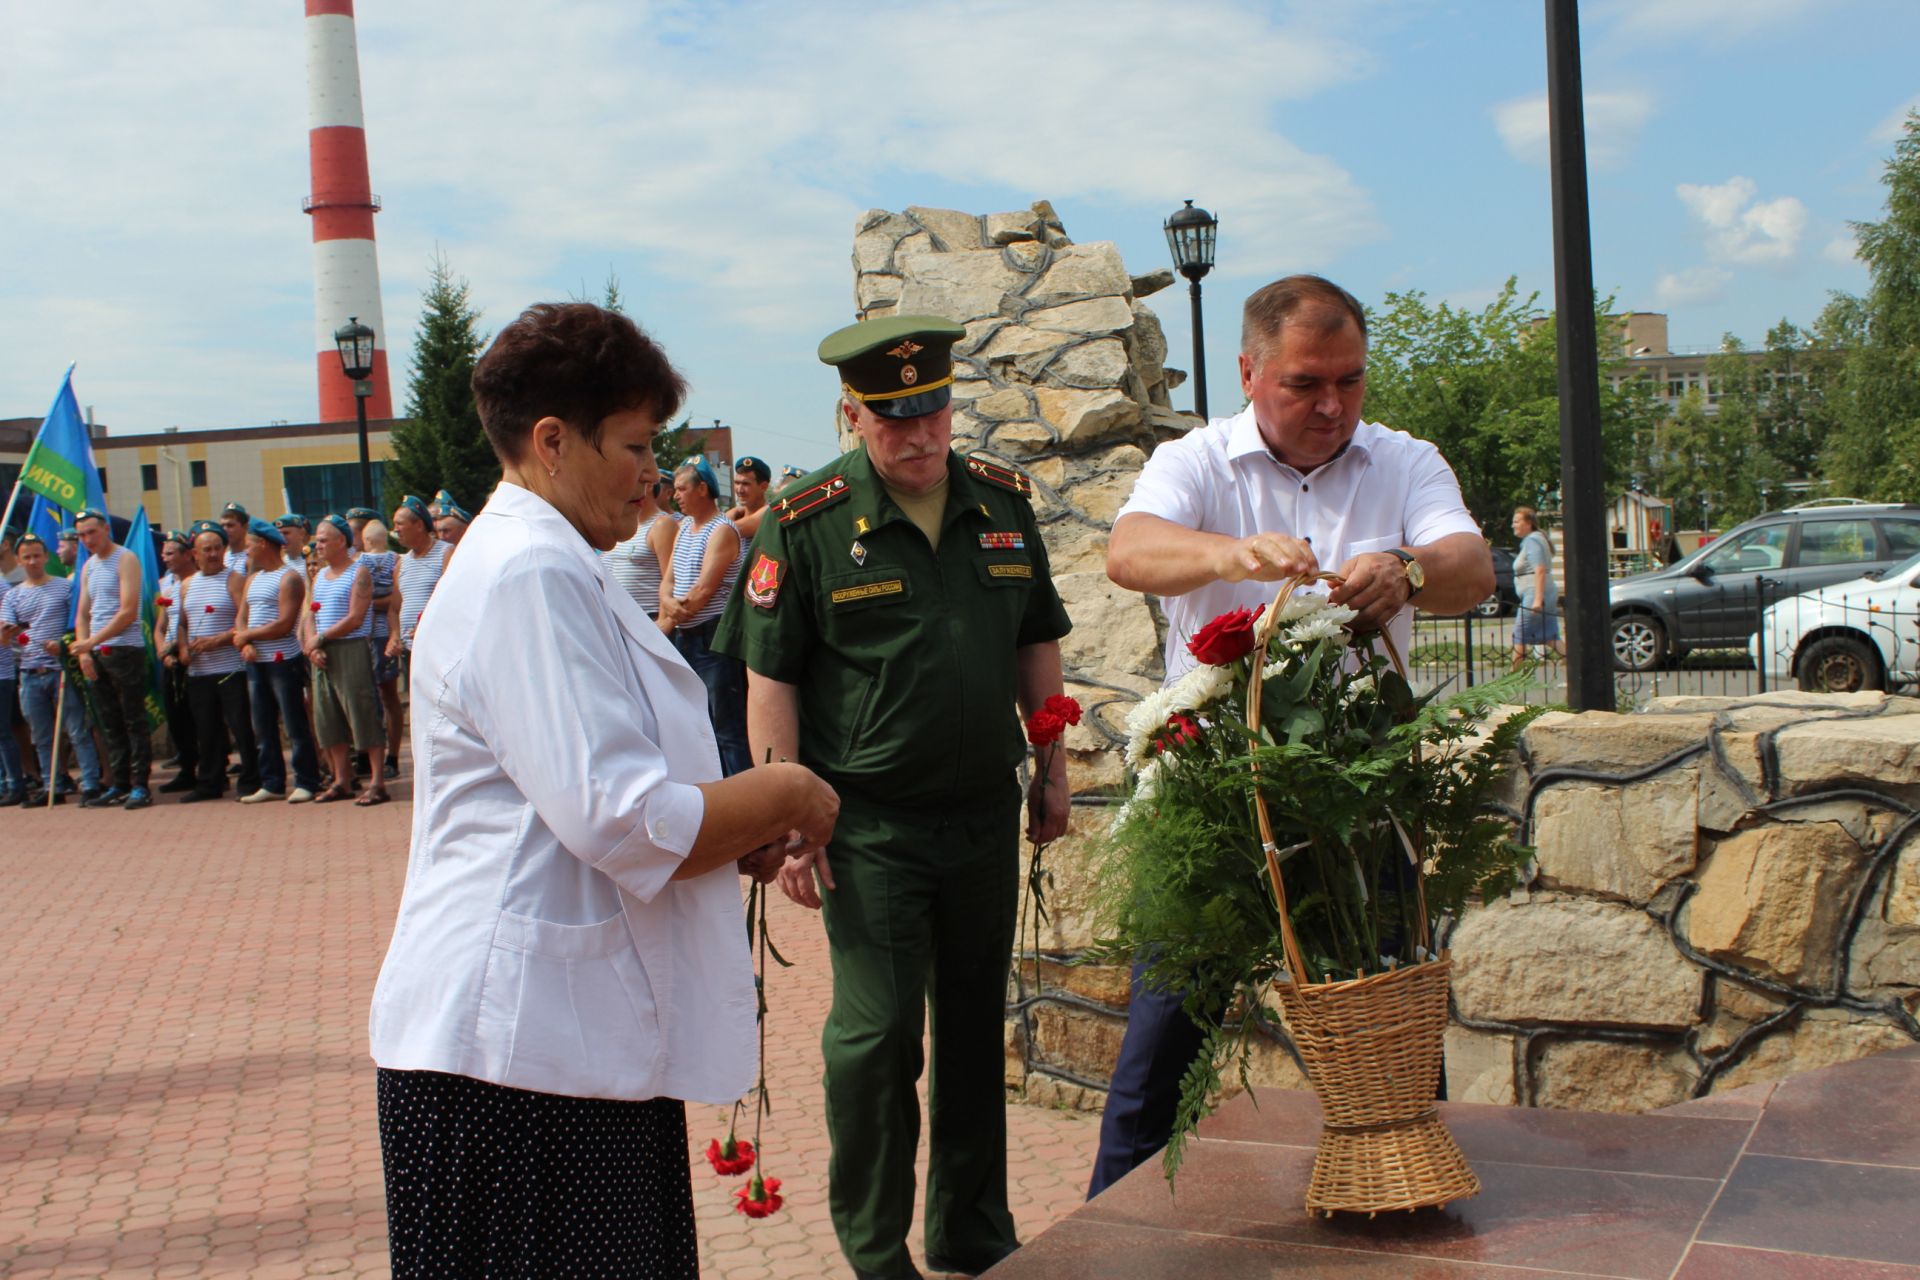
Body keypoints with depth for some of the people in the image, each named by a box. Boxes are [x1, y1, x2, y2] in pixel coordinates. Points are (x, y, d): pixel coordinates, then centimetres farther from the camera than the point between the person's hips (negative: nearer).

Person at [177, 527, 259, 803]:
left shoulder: (234, 580, -3)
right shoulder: (188, 585, 16)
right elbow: (181, 623, 21)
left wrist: (216, 641, -19)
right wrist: (183, 648, 2)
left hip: (231, 669, -6)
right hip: (198, 672, 6)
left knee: (242, 728, -5)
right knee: (206, 730, 10)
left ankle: (251, 782, 1)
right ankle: (209, 783, 18)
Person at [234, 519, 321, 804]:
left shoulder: (289, 577, -8)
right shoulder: (253, 579, 18)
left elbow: (284, 625, -16)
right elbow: (241, 619, 12)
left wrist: (247, 636, -9)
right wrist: (246, 645, -7)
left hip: (284, 660, -8)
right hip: (255, 662, 8)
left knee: (295, 725, -4)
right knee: (263, 727, 10)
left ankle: (306, 783, 0)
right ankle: (272, 784, 16)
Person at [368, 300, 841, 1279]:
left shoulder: (537, 565, 18)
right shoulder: (533, 576, -17)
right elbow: (624, 823, -24)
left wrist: (741, 835, 12)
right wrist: (784, 795, -8)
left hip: (572, 1033, 10)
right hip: (520, 1052, -10)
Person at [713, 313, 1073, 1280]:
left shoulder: (1003, 502, 4)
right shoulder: (805, 524, -10)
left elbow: (1035, 644, 15)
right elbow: (770, 681, -9)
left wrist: (1052, 769, 13)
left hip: (985, 812, 5)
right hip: (869, 824, -4)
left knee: (974, 1026, 15)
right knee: (876, 1032, -2)